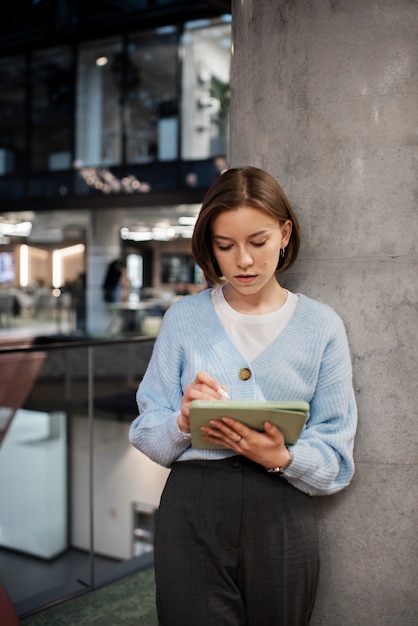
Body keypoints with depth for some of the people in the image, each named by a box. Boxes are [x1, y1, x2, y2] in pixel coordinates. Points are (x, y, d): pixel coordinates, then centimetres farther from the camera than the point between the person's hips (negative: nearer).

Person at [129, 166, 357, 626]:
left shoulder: (321, 326, 1)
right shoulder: (183, 319, 2)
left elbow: (336, 457, -2)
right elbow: (147, 436, 2)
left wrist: (281, 458, -21)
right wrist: (183, 421, -18)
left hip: (282, 516, 1)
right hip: (193, 507, 0)